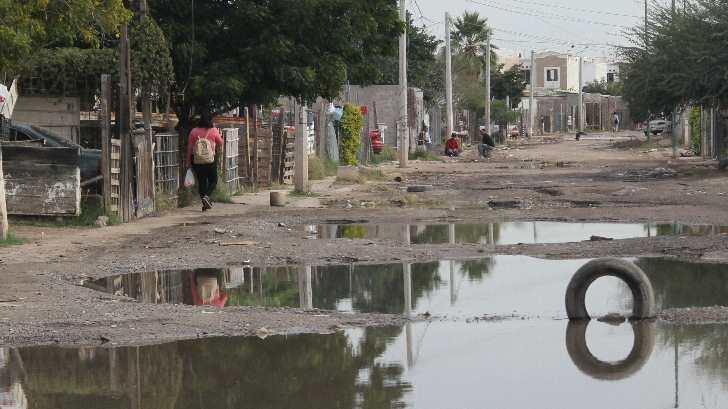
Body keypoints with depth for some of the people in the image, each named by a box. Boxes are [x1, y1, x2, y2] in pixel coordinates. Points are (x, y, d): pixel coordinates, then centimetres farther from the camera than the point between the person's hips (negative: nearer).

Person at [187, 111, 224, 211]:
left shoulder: (194, 132, -1)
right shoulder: (213, 131, -5)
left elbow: (189, 147, 1)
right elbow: (220, 143, 9)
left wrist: (188, 162, 9)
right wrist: (219, 135, 29)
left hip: (197, 161, 2)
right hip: (210, 160, -2)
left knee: (201, 181, 10)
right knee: (213, 180, 10)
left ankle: (205, 204, 9)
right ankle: (206, 196, -15)